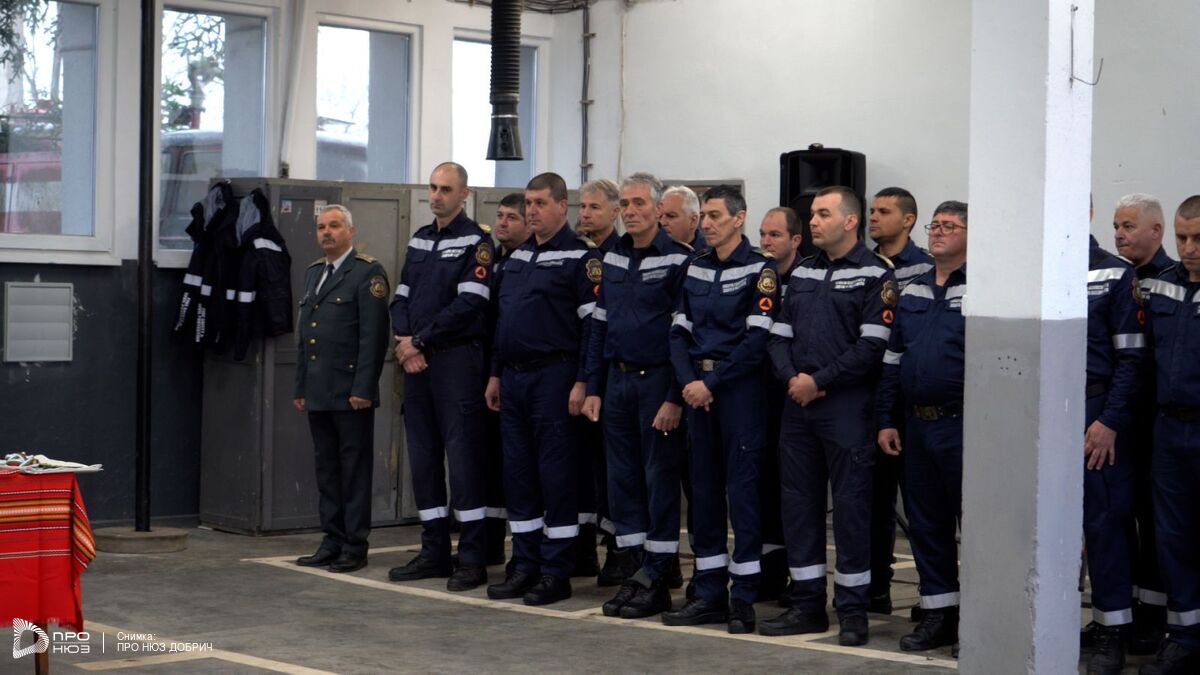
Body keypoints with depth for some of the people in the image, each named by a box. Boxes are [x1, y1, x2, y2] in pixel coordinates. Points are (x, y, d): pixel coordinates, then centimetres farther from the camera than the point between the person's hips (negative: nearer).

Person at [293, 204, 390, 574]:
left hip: (350, 393, -7)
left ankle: (355, 547, 3)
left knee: (355, 470, -1)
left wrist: (363, 389, -17)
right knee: (326, 470, 11)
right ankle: (332, 542, 17)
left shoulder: (368, 273, -6)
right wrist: (300, 387, 15)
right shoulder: (313, 272, 17)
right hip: (318, 392, 7)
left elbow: (374, 335, -12)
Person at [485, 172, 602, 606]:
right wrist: (496, 374, 18)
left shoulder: (580, 256, -7)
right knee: (517, 472, 9)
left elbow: (593, 322, -12)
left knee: (555, 473, -3)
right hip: (513, 377, 8)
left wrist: (581, 382, -17)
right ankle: (525, 566, 17)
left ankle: (556, 572, 3)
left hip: (553, 378, -8)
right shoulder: (517, 256, 16)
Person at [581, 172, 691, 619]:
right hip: (618, 381, 7)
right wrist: (593, 388, 10)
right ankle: (632, 574, 17)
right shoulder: (613, 259, 12)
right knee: (622, 479, 9)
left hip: (657, 382, -7)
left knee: (660, 479, -1)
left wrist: (675, 398, -15)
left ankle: (656, 581, 5)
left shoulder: (678, 260, -8)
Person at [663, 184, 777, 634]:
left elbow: (757, 340, -13)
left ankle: (744, 598, 1)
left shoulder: (759, 270, -6)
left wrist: (711, 383, -14)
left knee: (742, 487, -5)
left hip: (740, 388, -6)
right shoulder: (696, 268, 13)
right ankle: (710, 594, 16)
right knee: (703, 487, 8)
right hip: (698, 388, 6)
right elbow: (680, 331, 11)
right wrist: (688, 381, -5)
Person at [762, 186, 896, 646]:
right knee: (799, 503, 9)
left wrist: (818, 381, -13)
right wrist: (792, 377, -5)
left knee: (851, 505, -2)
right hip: (798, 404, 7)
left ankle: (852, 610, 7)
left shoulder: (874, 275, -5)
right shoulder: (802, 273, 16)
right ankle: (807, 606, 18)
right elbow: (780, 336, 14)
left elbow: (872, 346, -13)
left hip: (847, 406, -7)